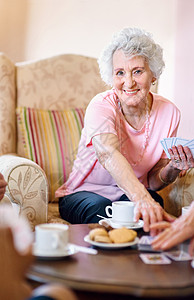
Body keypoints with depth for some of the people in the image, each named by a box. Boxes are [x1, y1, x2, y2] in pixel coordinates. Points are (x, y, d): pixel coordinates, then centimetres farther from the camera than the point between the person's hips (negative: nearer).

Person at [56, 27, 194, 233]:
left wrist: (173, 169, -22)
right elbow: (109, 155, -43)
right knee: (100, 209, -36)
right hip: (84, 193, -3)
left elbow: (153, 182, 1)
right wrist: (141, 199, -60)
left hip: (130, 194, 3)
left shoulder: (168, 112, -7)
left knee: (154, 204, -30)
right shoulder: (101, 106, -21)